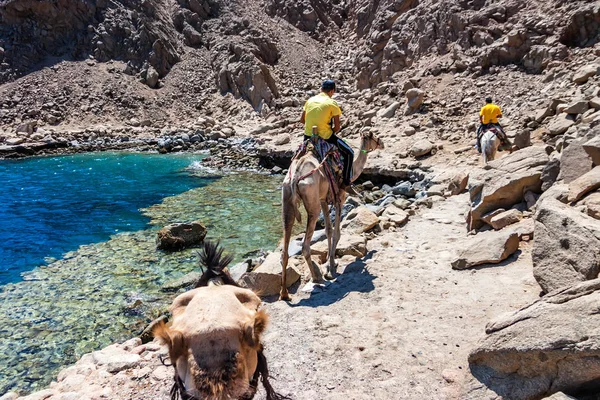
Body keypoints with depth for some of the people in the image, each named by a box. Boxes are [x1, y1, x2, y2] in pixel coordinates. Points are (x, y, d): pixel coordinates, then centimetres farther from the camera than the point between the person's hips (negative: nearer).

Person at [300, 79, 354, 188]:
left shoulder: (310, 100, 8)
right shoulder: (332, 103, -5)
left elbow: (302, 120, 14)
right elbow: (337, 127, -6)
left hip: (308, 135, 5)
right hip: (325, 136, -5)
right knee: (349, 153, 10)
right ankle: (346, 181, 13)